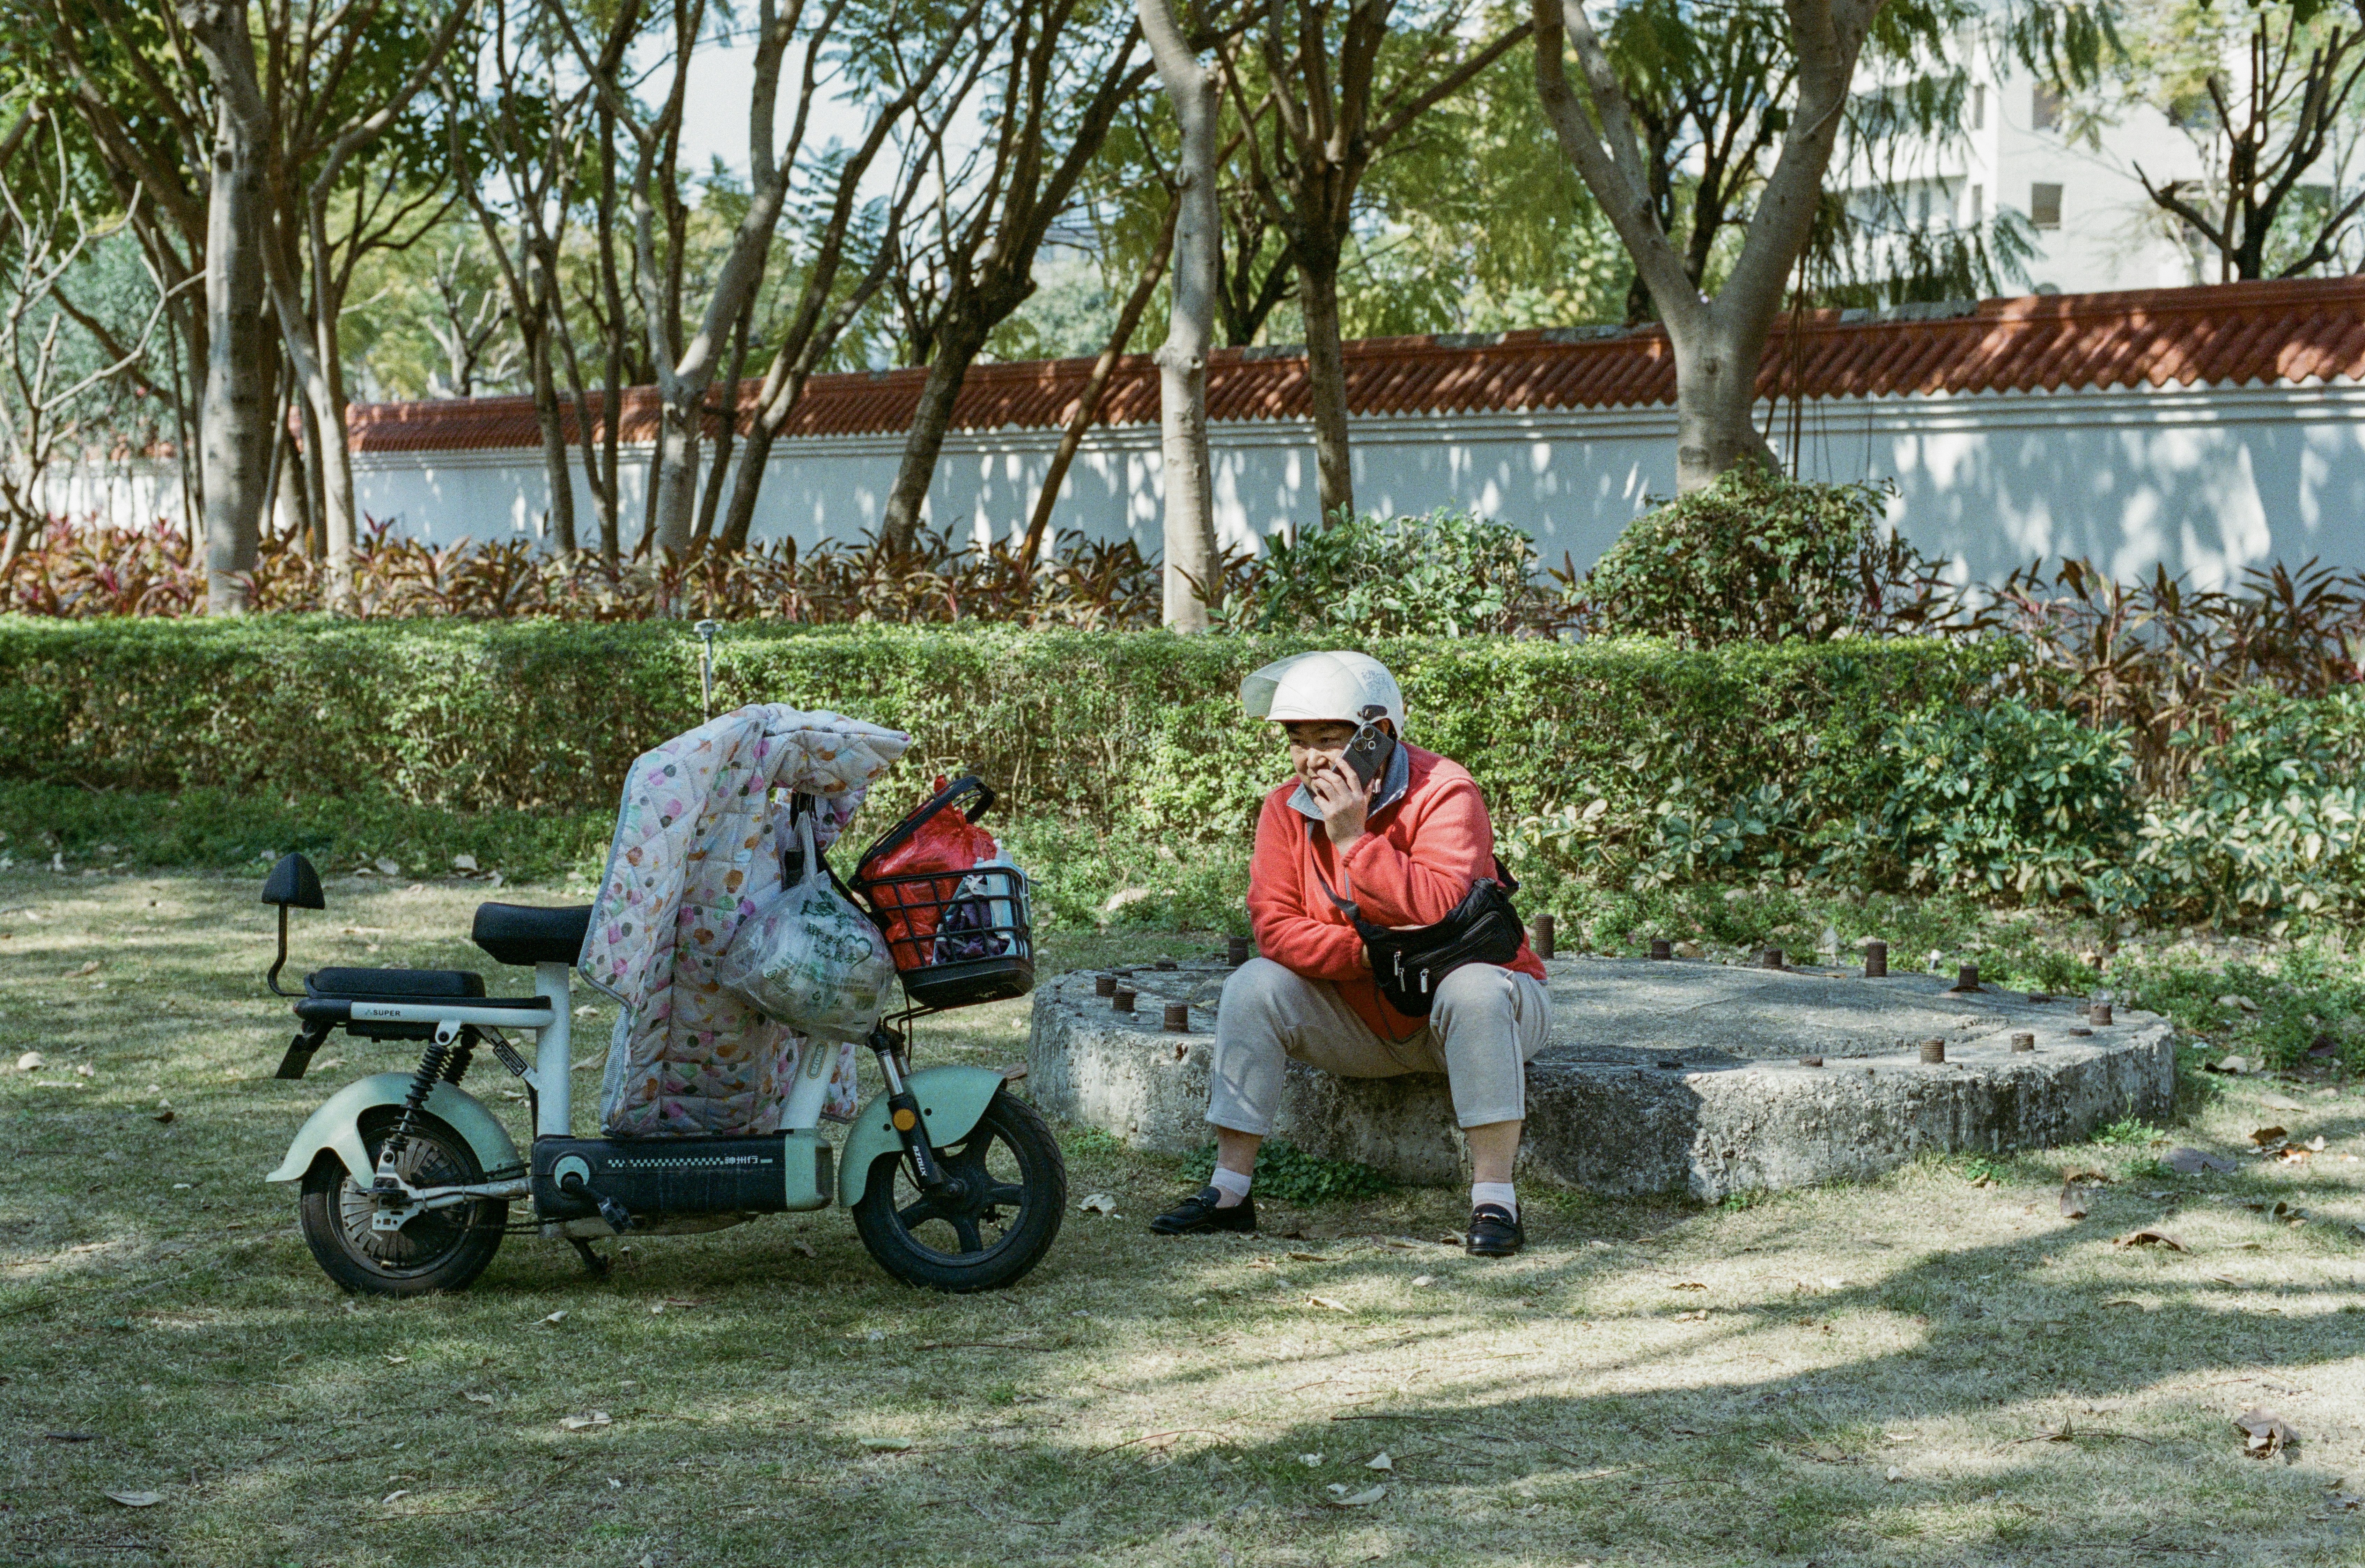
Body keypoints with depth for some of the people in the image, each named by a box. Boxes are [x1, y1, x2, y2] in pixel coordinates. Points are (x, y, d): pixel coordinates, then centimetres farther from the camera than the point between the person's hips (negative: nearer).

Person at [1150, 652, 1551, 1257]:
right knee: (1255, 985, -16)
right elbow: (1274, 927, -12)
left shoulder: (1444, 794, -18)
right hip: (1361, 1021, 4)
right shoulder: (1287, 810, -3)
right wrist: (1368, 953, -26)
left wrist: (1354, 839, -31)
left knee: (1474, 989, -36)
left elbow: (1443, 908, -33)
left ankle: (1495, 1200, -31)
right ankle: (1229, 1192, -12)